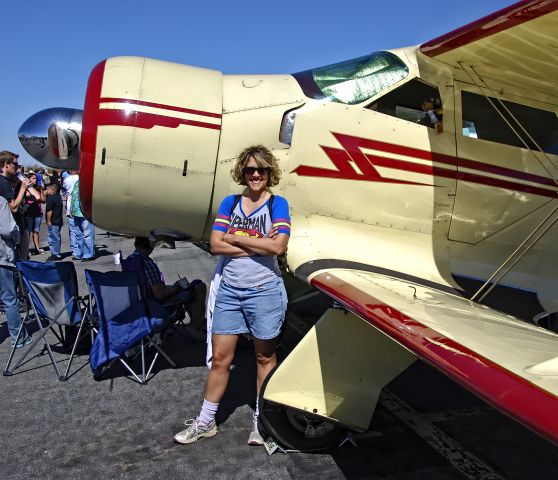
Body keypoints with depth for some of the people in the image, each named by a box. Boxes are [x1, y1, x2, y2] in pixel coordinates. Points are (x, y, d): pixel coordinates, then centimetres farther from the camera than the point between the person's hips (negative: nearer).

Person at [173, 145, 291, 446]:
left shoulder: (277, 204, -1)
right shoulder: (230, 203, 7)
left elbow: (279, 246, -17)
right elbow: (216, 244, -5)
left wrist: (236, 238, -11)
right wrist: (258, 245, -13)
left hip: (264, 290, -2)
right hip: (229, 290, 3)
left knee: (265, 357, 11)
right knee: (220, 357, 9)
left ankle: (261, 421, 27)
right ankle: (206, 421, 24)